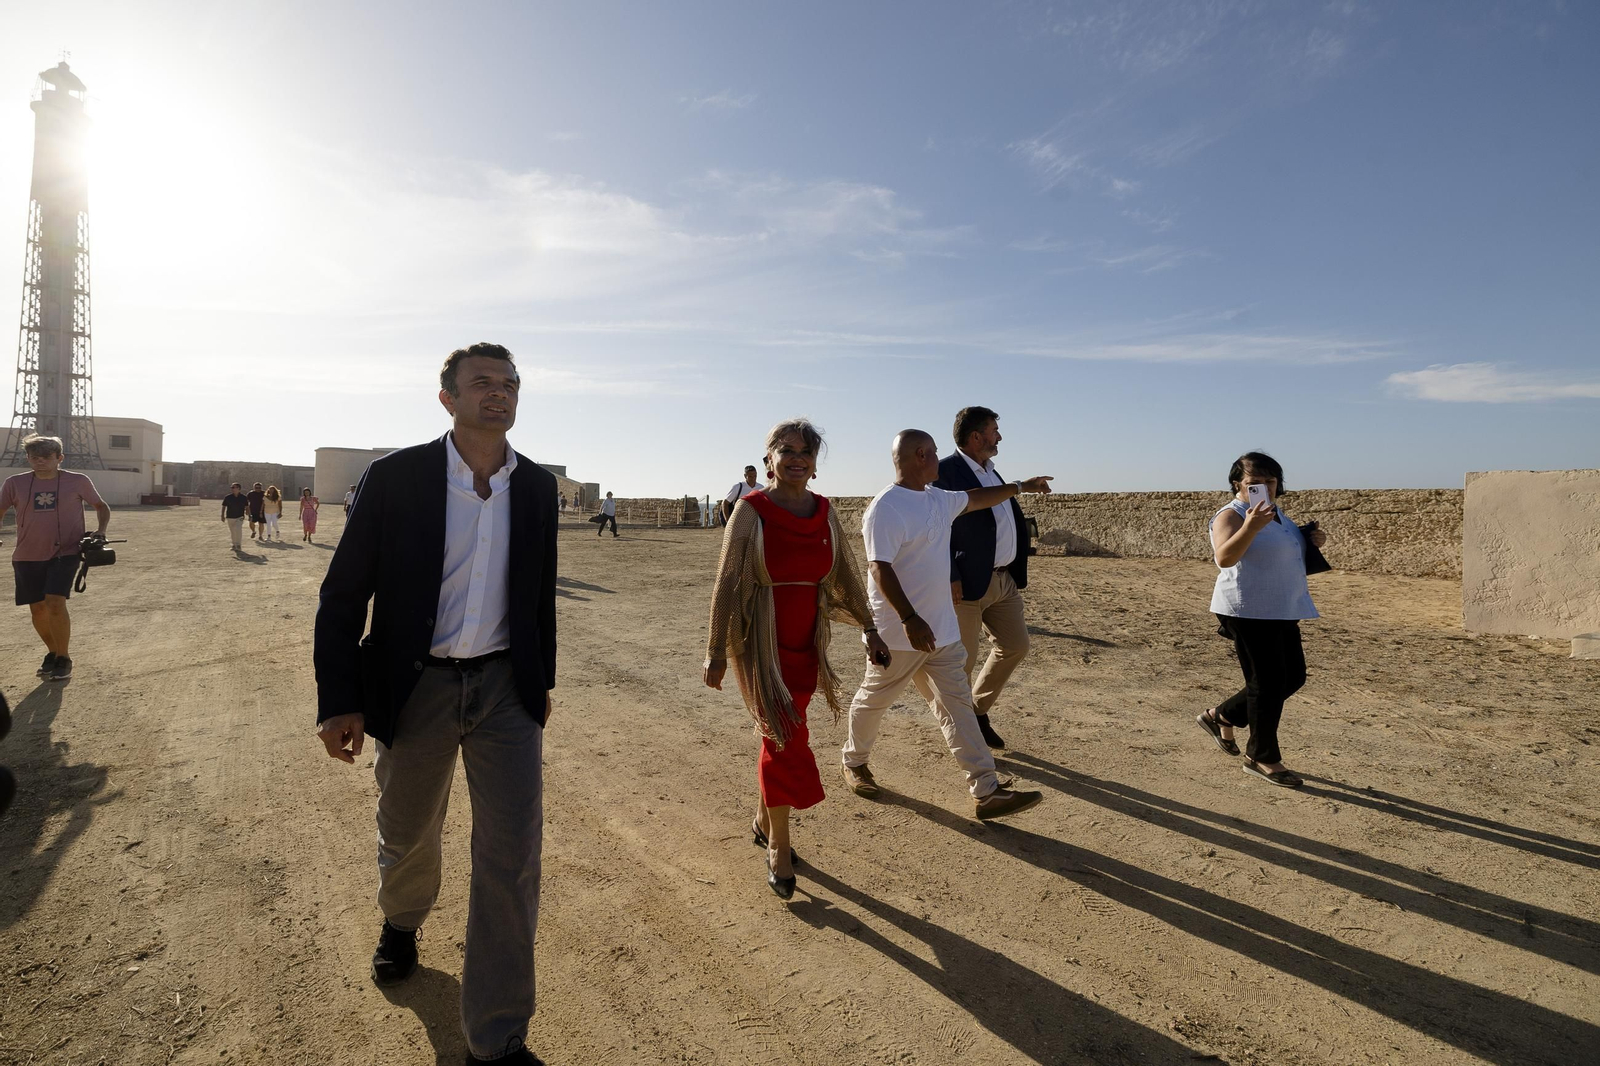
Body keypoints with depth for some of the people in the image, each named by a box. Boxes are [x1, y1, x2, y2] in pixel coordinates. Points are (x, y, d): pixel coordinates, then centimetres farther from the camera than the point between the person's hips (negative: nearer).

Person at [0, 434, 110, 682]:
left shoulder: (78, 481, -2)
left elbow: (101, 507, 12)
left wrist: (101, 532, -4)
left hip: (65, 553, -3)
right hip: (27, 556, 3)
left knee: (55, 604, -15)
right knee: (38, 609, 8)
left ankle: (64, 659, 2)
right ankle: (52, 653, 31)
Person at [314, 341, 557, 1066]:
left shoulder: (537, 486, 0)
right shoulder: (394, 478, -9)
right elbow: (343, 594, -6)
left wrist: (542, 679, 14)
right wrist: (338, 699, -9)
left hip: (506, 687, 1)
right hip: (417, 687, -1)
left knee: (513, 855, -1)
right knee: (407, 835, 21)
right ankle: (401, 922, 57)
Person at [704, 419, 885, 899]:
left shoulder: (824, 511, 2)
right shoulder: (752, 510, -11)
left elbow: (846, 574, 8)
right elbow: (727, 583, -11)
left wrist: (869, 628, 7)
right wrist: (715, 652, -11)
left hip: (807, 642, 5)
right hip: (761, 642, -4)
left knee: (782, 738, 15)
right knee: (785, 738, -4)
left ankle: (763, 821, 38)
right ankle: (779, 848, 16)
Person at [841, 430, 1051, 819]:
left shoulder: (938, 499, 10)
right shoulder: (886, 506, -18)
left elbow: (976, 498, 29)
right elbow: (880, 568, -25)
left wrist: (1020, 486, 36)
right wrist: (910, 619, -31)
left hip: (941, 630, 8)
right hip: (900, 632, -8)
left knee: (957, 705, 4)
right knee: (873, 700, 12)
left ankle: (987, 792, 5)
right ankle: (854, 762, 36)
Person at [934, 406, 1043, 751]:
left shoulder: (992, 473, 16)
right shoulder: (945, 470, -13)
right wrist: (950, 577, -21)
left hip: (1005, 580, 9)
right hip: (968, 582, -9)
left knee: (1015, 646, 15)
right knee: (962, 659, 2)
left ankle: (979, 710, 32)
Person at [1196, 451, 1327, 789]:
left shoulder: (1278, 513, 14)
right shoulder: (1231, 515, -13)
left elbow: (1288, 552, 28)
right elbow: (1224, 558, -29)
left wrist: (1311, 540, 7)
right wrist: (1251, 527, -43)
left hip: (1282, 610, 9)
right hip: (1248, 611, -9)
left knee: (1293, 677, 14)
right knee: (1268, 683, -3)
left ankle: (1222, 716, 26)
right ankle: (1262, 758, 13)